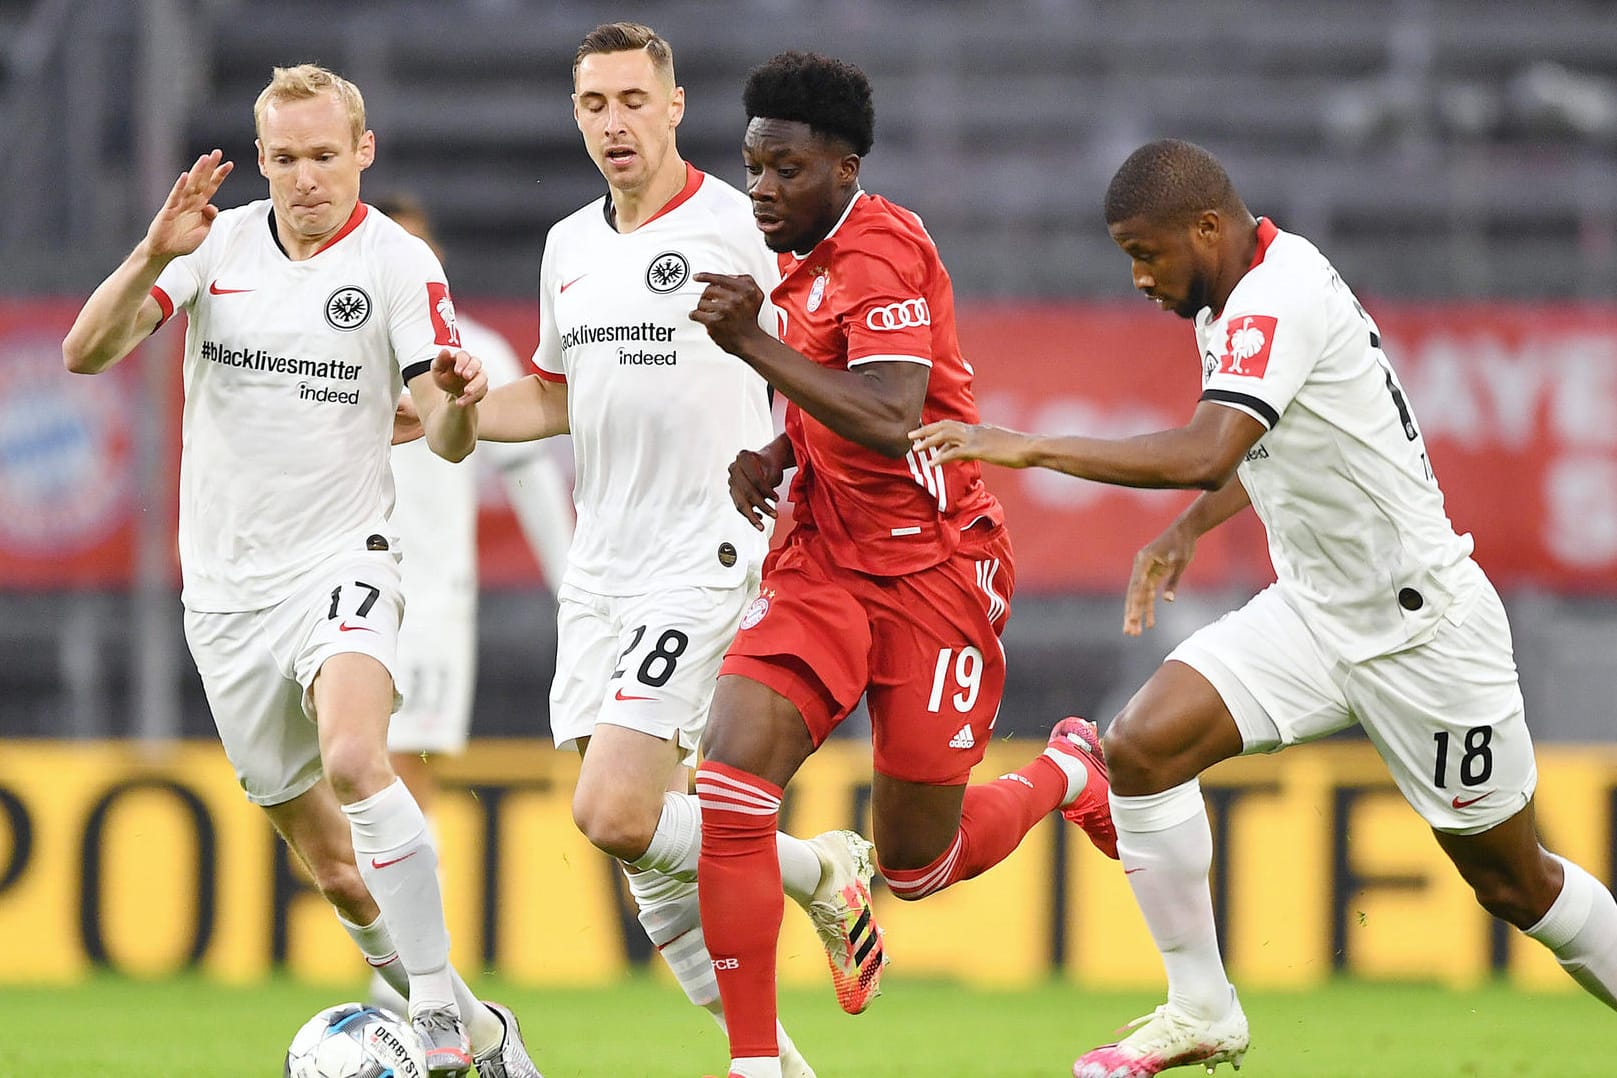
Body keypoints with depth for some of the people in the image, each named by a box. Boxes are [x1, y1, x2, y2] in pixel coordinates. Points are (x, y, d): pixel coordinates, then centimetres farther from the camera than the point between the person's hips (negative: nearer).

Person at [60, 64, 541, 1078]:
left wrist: (457, 403, -36)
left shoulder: (399, 263, -6)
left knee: (354, 760, -33)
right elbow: (86, 352, -5)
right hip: (227, 586, 4)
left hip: (340, 562, -4)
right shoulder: (218, 243, 2)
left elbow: (446, 438, -12)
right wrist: (154, 255, -22)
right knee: (330, 862, 8)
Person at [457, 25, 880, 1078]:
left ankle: (821, 871, 6)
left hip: (706, 560, -7)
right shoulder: (569, 247, 13)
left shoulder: (735, 227, -9)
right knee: (649, 854, 4)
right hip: (600, 575, 7)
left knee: (614, 816, -18)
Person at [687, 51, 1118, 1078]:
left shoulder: (880, 250, -18)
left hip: (932, 570, -7)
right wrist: (774, 456, 5)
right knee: (725, 793, -16)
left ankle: (1065, 775, 37)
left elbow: (891, 423, -29)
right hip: (826, 562, 7)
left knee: (917, 866, 6)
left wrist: (754, 345, -33)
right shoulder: (807, 262, 10)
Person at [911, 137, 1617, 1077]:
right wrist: (1187, 530, 12)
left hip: (1424, 628, -8)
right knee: (1144, 746, -11)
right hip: (1315, 612, 8)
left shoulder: (1279, 296, -24)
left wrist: (1029, 448, -36)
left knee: (1511, 883, 3)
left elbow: (1208, 454, -39)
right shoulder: (1237, 299, 4)